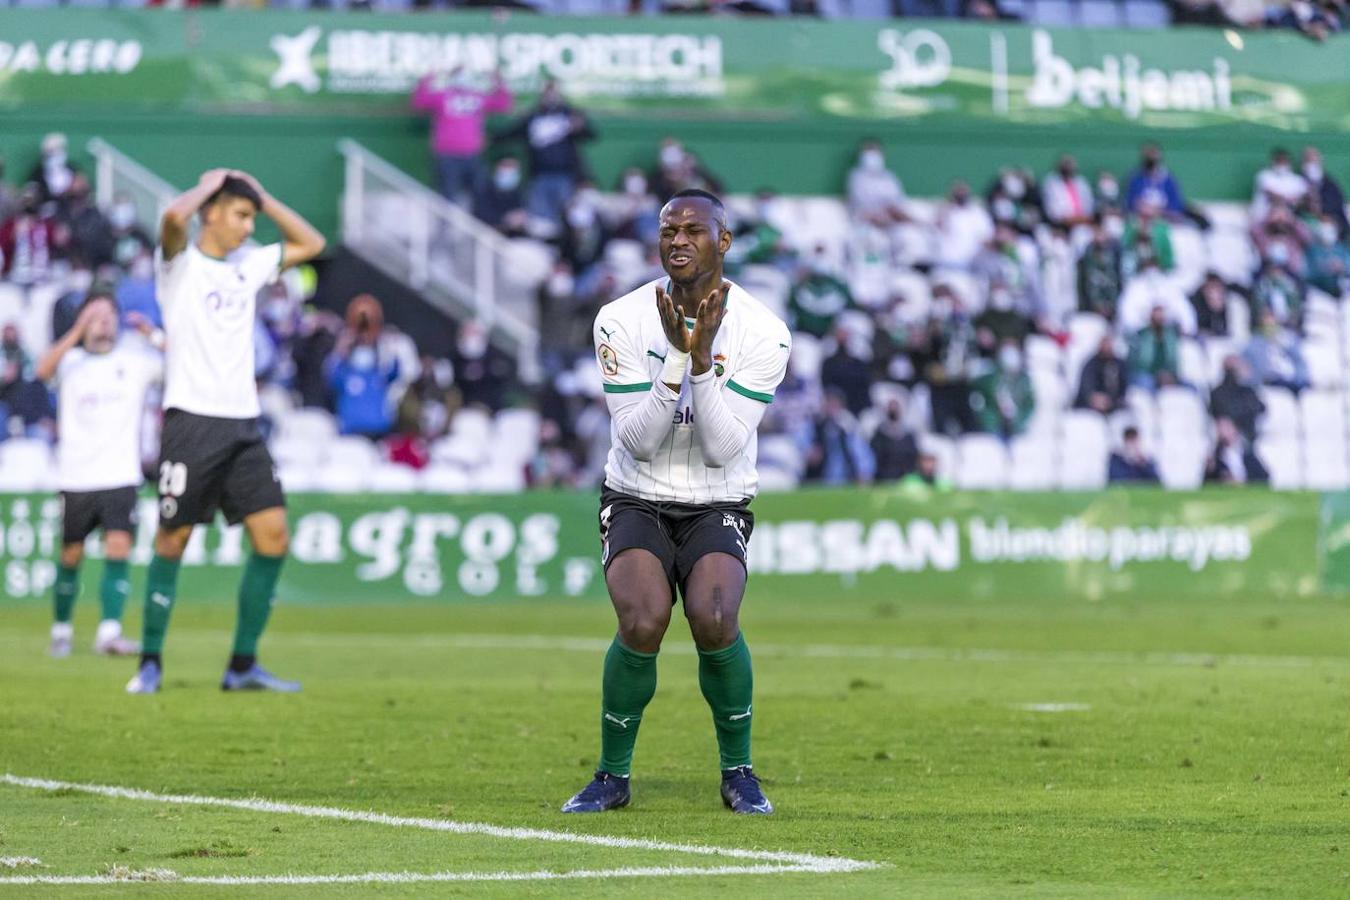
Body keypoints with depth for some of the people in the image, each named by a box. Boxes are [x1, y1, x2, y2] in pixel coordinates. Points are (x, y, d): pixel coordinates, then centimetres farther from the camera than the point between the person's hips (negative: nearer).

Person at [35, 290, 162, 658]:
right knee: (71, 556, 8)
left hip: (121, 477, 0)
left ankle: (109, 632, -21)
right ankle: (61, 629, 24)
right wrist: (78, 333, -25)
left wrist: (156, 336, -13)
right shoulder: (70, 360, 3)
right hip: (75, 477, 0)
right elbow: (44, 370, -19)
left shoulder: (135, 360, 5)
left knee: (118, 551, -15)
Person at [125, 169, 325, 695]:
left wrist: (263, 197, 17)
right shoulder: (181, 262, -2)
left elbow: (311, 243, 26)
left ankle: (243, 666, 2)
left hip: (243, 424, 6)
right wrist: (208, 185, -4)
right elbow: (175, 216, -23)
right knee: (172, 541, -3)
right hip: (192, 420, -6)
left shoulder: (249, 265, 17)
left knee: (272, 535, -5)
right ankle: (150, 663, 7)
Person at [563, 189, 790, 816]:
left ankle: (738, 770, -4)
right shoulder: (622, 321, -8)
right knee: (643, 622, -28)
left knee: (714, 620, -28)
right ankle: (613, 775, -6)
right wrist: (676, 356, -25)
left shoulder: (762, 331, -9)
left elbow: (722, 448, -15)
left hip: (717, 507, 0)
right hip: (637, 501, 0)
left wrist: (702, 358, -26)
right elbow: (638, 440, -13)